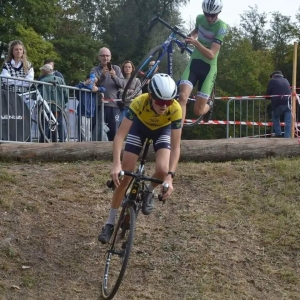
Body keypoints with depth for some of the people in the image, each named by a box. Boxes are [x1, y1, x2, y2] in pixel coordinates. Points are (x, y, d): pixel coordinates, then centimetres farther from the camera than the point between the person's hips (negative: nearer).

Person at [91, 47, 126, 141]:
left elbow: (123, 84, 0)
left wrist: (114, 77, -18)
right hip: (100, 104, -1)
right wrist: (102, 75, -26)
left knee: (114, 132, 2)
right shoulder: (95, 70, 7)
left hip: (114, 105, 1)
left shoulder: (116, 69, 11)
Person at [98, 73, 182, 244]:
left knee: (162, 170, -26)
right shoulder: (139, 103, -38)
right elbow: (120, 135, -40)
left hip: (163, 129, 0)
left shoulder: (176, 109, -37)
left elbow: (176, 147, -33)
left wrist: (170, 176, -44)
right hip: (140, 126, 0)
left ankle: (149, 192, 9)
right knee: (124, 175, -7)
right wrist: (116, 164, -53)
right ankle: (110, 223, 7)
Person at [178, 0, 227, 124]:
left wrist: (195, 42, -39)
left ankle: (209, 105, 36)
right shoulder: (199, 18, -1)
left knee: (198, 110, -2)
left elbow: (211, 55, -24)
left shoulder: (221, 27, -17)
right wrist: (188, 37, 4)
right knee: (182, 96, -24)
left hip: (209, 67, -3)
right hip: (194, 62, 3)